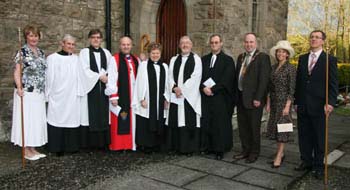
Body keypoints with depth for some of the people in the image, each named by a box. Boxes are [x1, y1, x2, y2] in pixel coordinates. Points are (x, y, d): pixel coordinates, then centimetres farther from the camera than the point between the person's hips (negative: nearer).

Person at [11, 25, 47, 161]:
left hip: (39, 92, 6)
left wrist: (46, 89, 17)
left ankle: (32, 148, 21)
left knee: (36, 120, 10)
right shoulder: (22, 52, -7)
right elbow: (17, 72, -11)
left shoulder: (41, 52, 12)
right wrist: (19, 88, -25)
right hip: (26, 92, -6)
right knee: (26, 119, 0)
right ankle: (26, 150, 11)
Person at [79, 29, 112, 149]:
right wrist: (99, 76, -10)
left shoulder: (106, 53, 14)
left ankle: (103, 142, 7)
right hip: (90, 87, -3)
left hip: (103, 88, 3)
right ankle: (89, 142, 2)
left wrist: (106, 77, -9)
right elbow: (85, 70, -6)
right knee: (90, 115, -3)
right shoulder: (84, 52, 3)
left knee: (103, 114, 2)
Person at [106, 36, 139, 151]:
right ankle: (118, 145, 10)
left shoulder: (136, 60, 12)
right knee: (119, 122, 0)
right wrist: (113, 96, -15)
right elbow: (111, 79, -9)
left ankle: (132, 144, 19)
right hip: (120, 96, -5)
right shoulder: (114, 60, -3)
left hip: (134, 96, 5)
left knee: (132, 121, 9)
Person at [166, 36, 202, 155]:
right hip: (175, 96, 4)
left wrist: (182, 89, -12)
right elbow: (170, 76, 8)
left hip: (190, 96, -4)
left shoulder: (196, 59, 2)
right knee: (175, 121, 6)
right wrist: (175, 88, -10)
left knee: (189, 122, -2)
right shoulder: (174, 60, 15)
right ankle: (175, 146, 16)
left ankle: (189, 148, 8)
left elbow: (195, 77, -8)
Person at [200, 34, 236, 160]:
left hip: (221, 97, -4)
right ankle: (209, 146, 16)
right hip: (205, 97, 4)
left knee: (220, 123, 0)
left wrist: (213, 89, -15)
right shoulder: (204, 59, 13)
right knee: (206, 123, 5)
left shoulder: (228, 60, 0)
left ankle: (220, 149, 9)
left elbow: (226, 80, -9)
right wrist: (204, 88, -10)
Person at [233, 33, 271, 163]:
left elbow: (264, 79, -14)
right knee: (242, 127, 14)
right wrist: (236, 95, 9)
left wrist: (258, 98, -18)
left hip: (253, 99, -7)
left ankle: (254, 153, 21)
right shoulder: (241, 57, 13)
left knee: (254, 127, 5)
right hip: (240, 98, 7)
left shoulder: (263, 57, -8)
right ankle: (245, 150, 28)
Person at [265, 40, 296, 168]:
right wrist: (268, 103, 9)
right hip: (274, 101, 7)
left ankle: (278, 157, 1)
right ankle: (281, 153, 21)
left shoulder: (291, 68, -8)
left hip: (284, 100, -7)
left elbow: (292, 89, -11)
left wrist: (287, 106, -16)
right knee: (274, 127, 9)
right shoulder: (273, 67, 10)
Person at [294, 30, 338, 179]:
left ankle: (318, 166, 17)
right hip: (303, 105, 4)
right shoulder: (302, 59, 13)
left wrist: (330, 102, -16)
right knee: (304, 135, 10)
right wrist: (296, 102, 11)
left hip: (319, 106, -4)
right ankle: (306, 161, 24)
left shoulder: (330, 60, -1)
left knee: (319, 137, 5)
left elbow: (333, 84, -6)